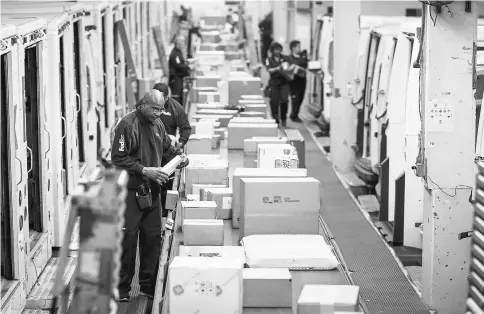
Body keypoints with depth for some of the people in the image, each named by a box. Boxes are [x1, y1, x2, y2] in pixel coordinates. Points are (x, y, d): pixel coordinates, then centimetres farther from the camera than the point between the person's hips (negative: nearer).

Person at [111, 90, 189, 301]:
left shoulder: (157, 125, 10)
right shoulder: (127, 124, -12)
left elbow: (166, 148, 25)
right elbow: (118, 158, -16)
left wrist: (179, 155, 4)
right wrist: (144, 170, -21)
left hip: (152, 191, 7)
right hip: (131, 191, -7)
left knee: (153, 238, 9)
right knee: (128, 239, -3)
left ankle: (148, 285, 19)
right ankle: (122, 289, 5)